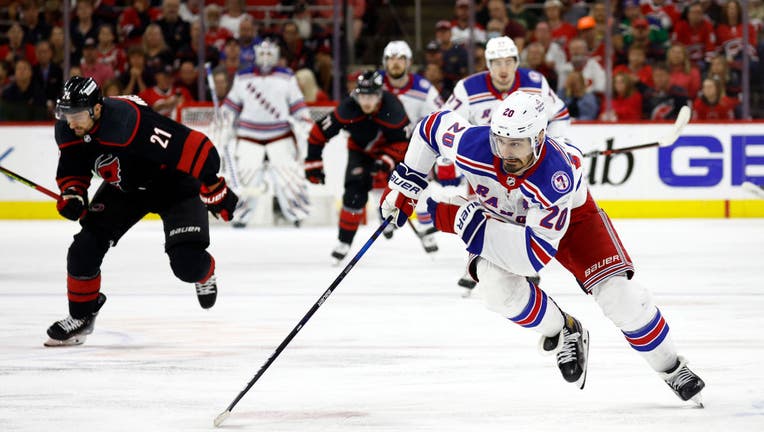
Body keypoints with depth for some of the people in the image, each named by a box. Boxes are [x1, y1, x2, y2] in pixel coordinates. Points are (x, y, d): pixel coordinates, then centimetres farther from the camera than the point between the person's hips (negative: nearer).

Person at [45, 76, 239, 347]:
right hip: (124, 188, 6)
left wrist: (214, 187, -28)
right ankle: (80, 318, 13)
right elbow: (72, 170, 4)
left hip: (174, 184, -6)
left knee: (187, 263, -17)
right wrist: (71, 195, -17)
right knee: (85, 248, -9)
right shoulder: (68, 131, -16)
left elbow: (192, 147, -36)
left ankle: (204, 274, 23)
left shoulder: (132, 122, -40)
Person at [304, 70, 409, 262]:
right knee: (355, 193, -15)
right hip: (360, 150, 0)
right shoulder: (348, 109, -31)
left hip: (389, 148, 0)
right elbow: (319, 132, -20)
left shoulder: (392, 108, -32)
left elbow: (402, 141, -20)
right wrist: (313, 162, -17)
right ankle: (344, 243, -5)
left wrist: (386, 160, -35)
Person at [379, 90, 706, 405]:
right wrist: (405, 183, -11)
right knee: (497, 285, -27)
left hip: (571, 214, -3)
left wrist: (473, 227, -50)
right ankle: (562, 332, 4)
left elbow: (537, 253, -46)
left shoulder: (557, 177, -45)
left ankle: (672, 369, 10)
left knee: (617, 293, -14)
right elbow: (434, 126, -12)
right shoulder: (472, 145, -36)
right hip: (501, 217, 3)